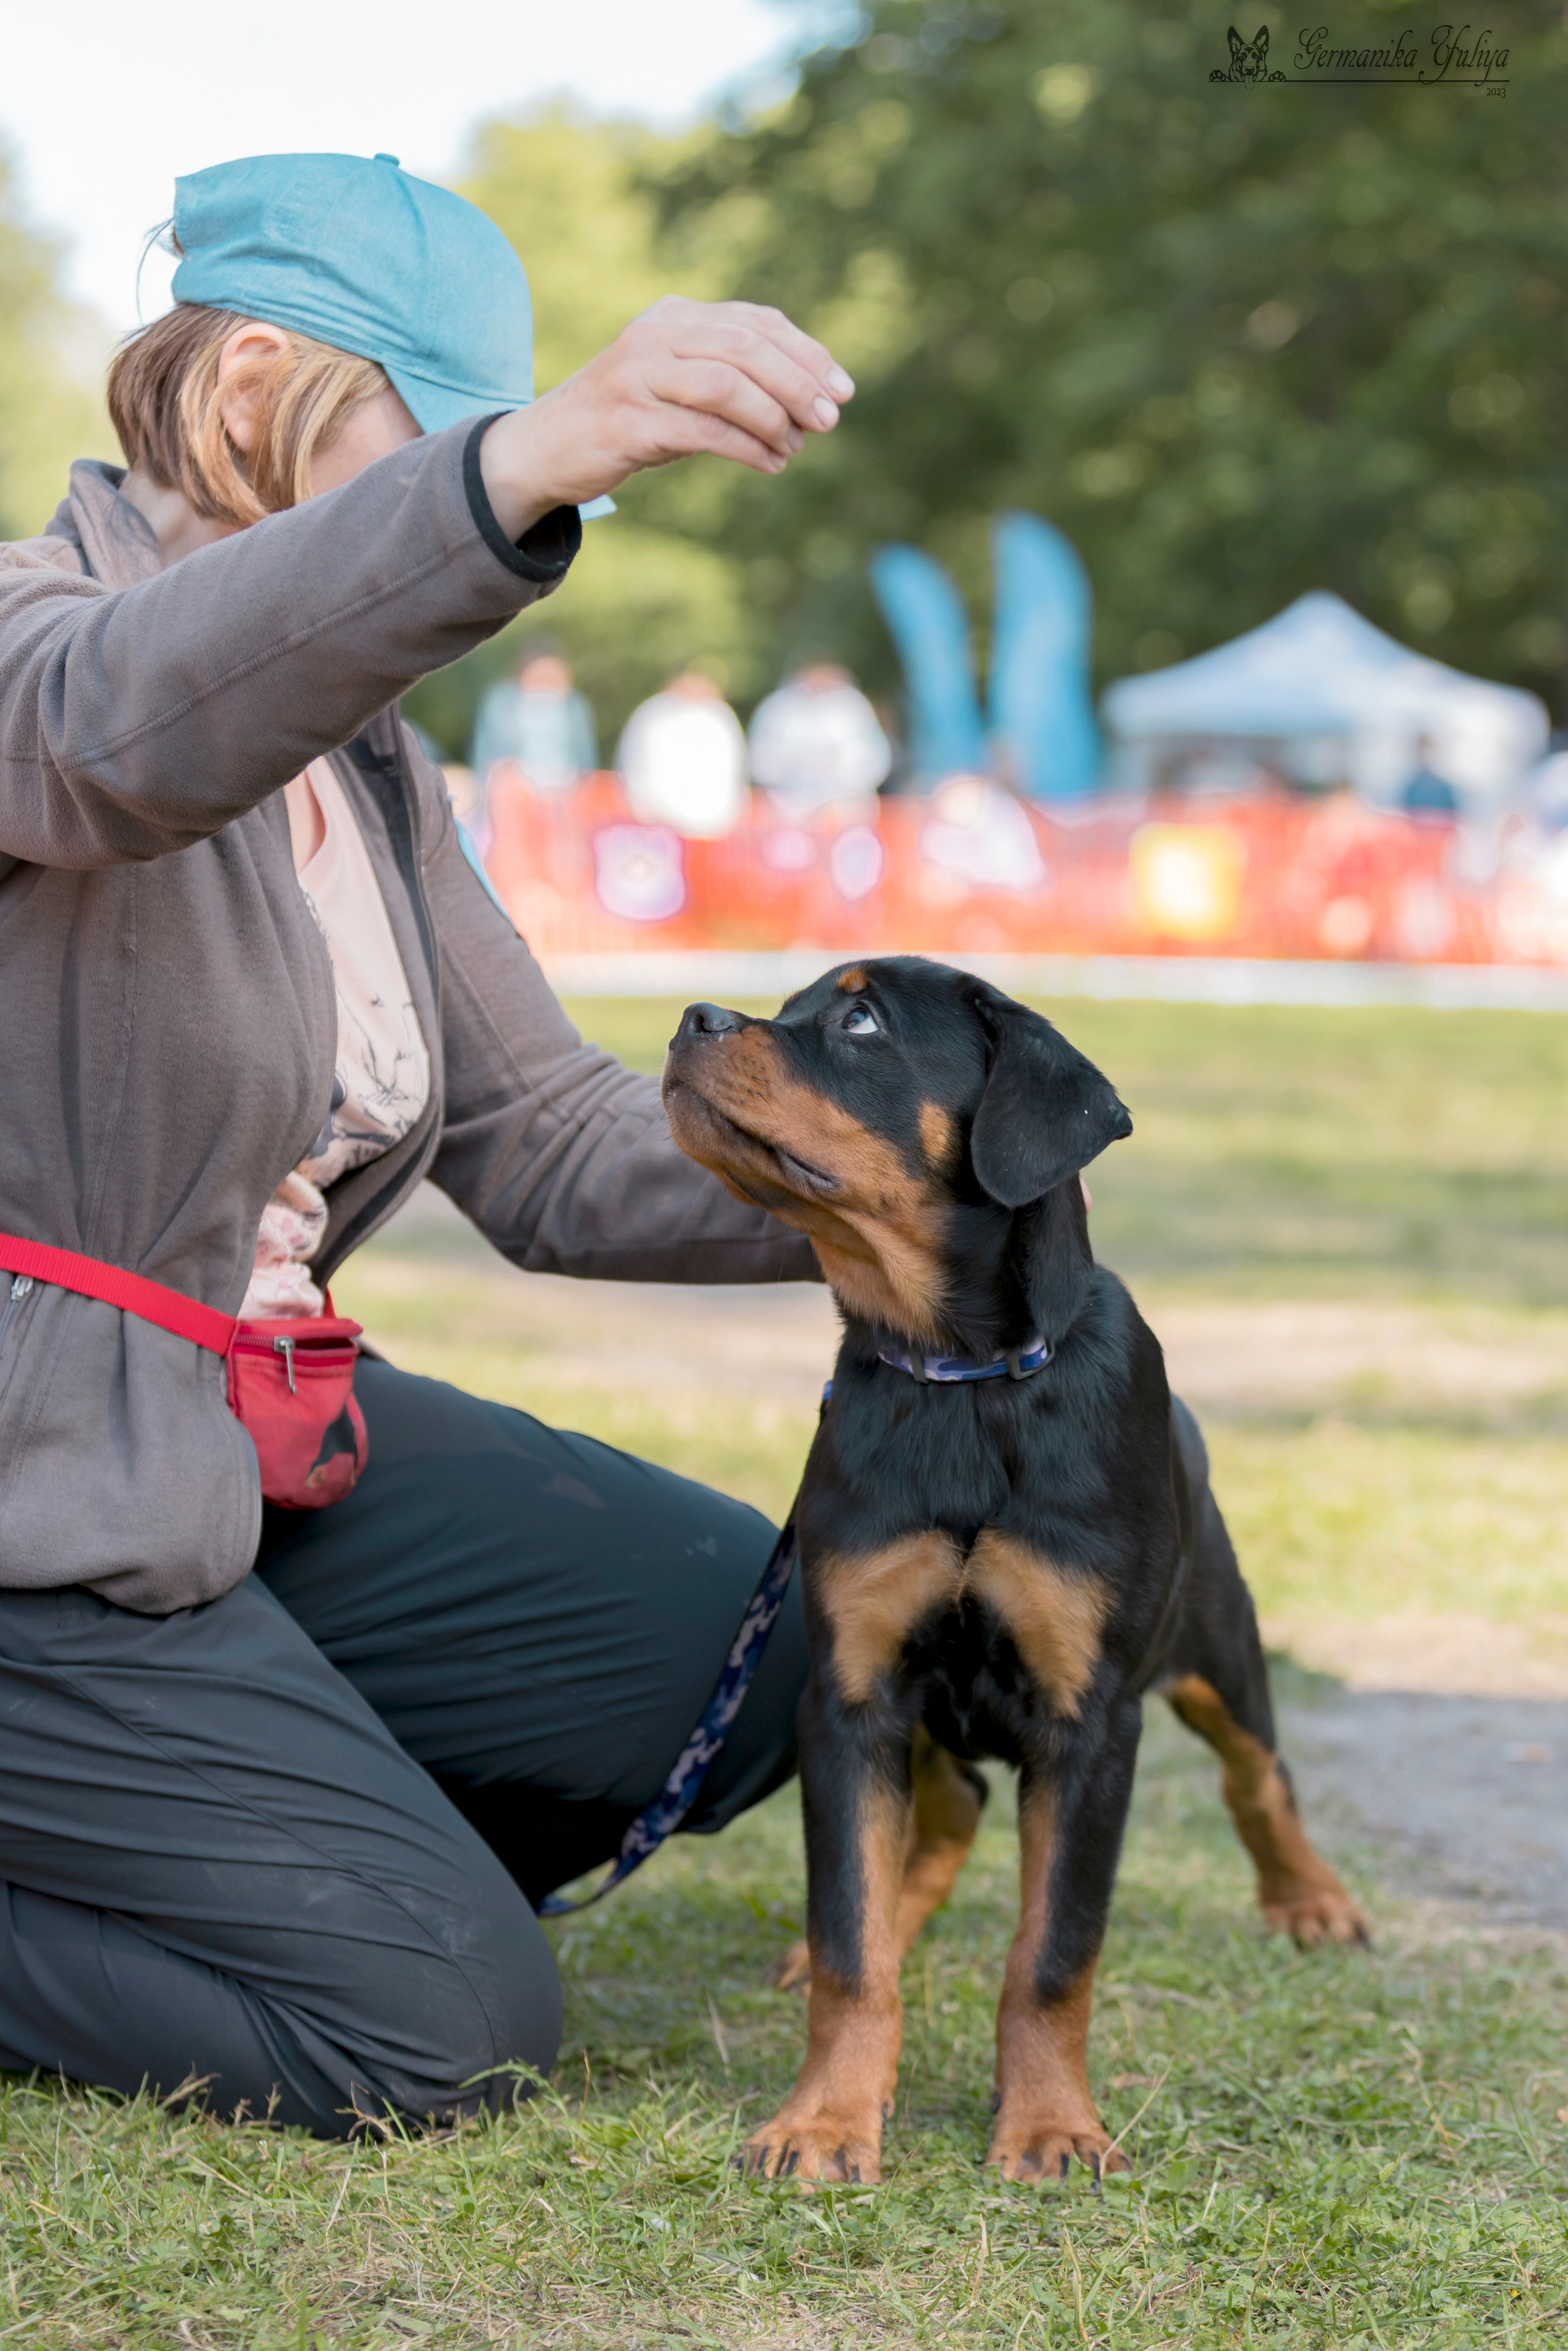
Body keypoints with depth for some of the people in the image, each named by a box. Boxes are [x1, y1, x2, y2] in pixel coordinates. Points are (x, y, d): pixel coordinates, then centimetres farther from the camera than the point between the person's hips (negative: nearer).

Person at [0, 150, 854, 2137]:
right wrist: (519, 471, -60)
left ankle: (266, 1861, 12)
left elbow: (544, 1145, 9)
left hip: (251, 1447, 9)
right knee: (448, 2027, -12)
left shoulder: (360, 754, 11)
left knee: (751, 1648, 3)